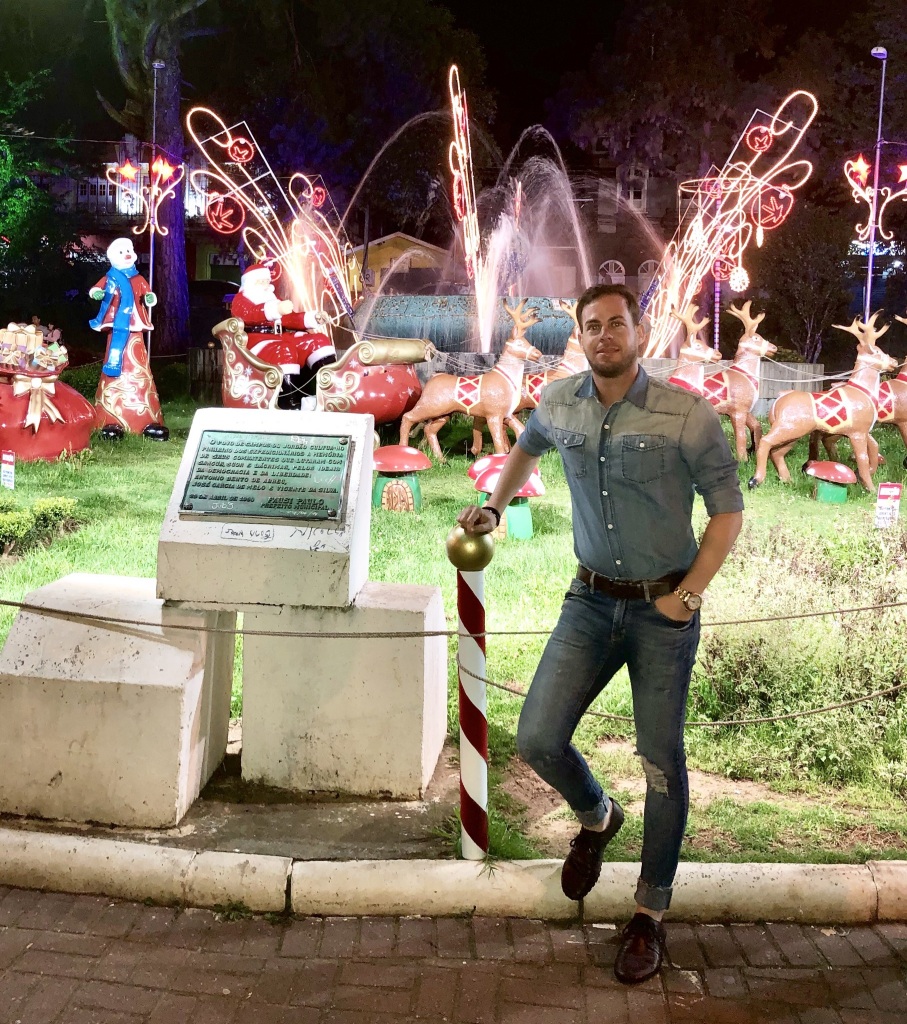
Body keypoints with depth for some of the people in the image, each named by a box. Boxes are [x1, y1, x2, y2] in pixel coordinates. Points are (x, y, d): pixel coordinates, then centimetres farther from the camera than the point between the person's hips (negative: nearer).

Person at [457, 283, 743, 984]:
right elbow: (528, 446, 24)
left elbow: (728, 508, -6)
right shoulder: (558, 404, -1)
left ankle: (651, 911, 23)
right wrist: (495, 509, 17)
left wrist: (690, 593, -12)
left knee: (662, 763, 3)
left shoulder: (688, 415, -14)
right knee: (537, 741, -5)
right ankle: (596, 817, 29)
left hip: (664, 610, -3)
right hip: (591, 601, 3)